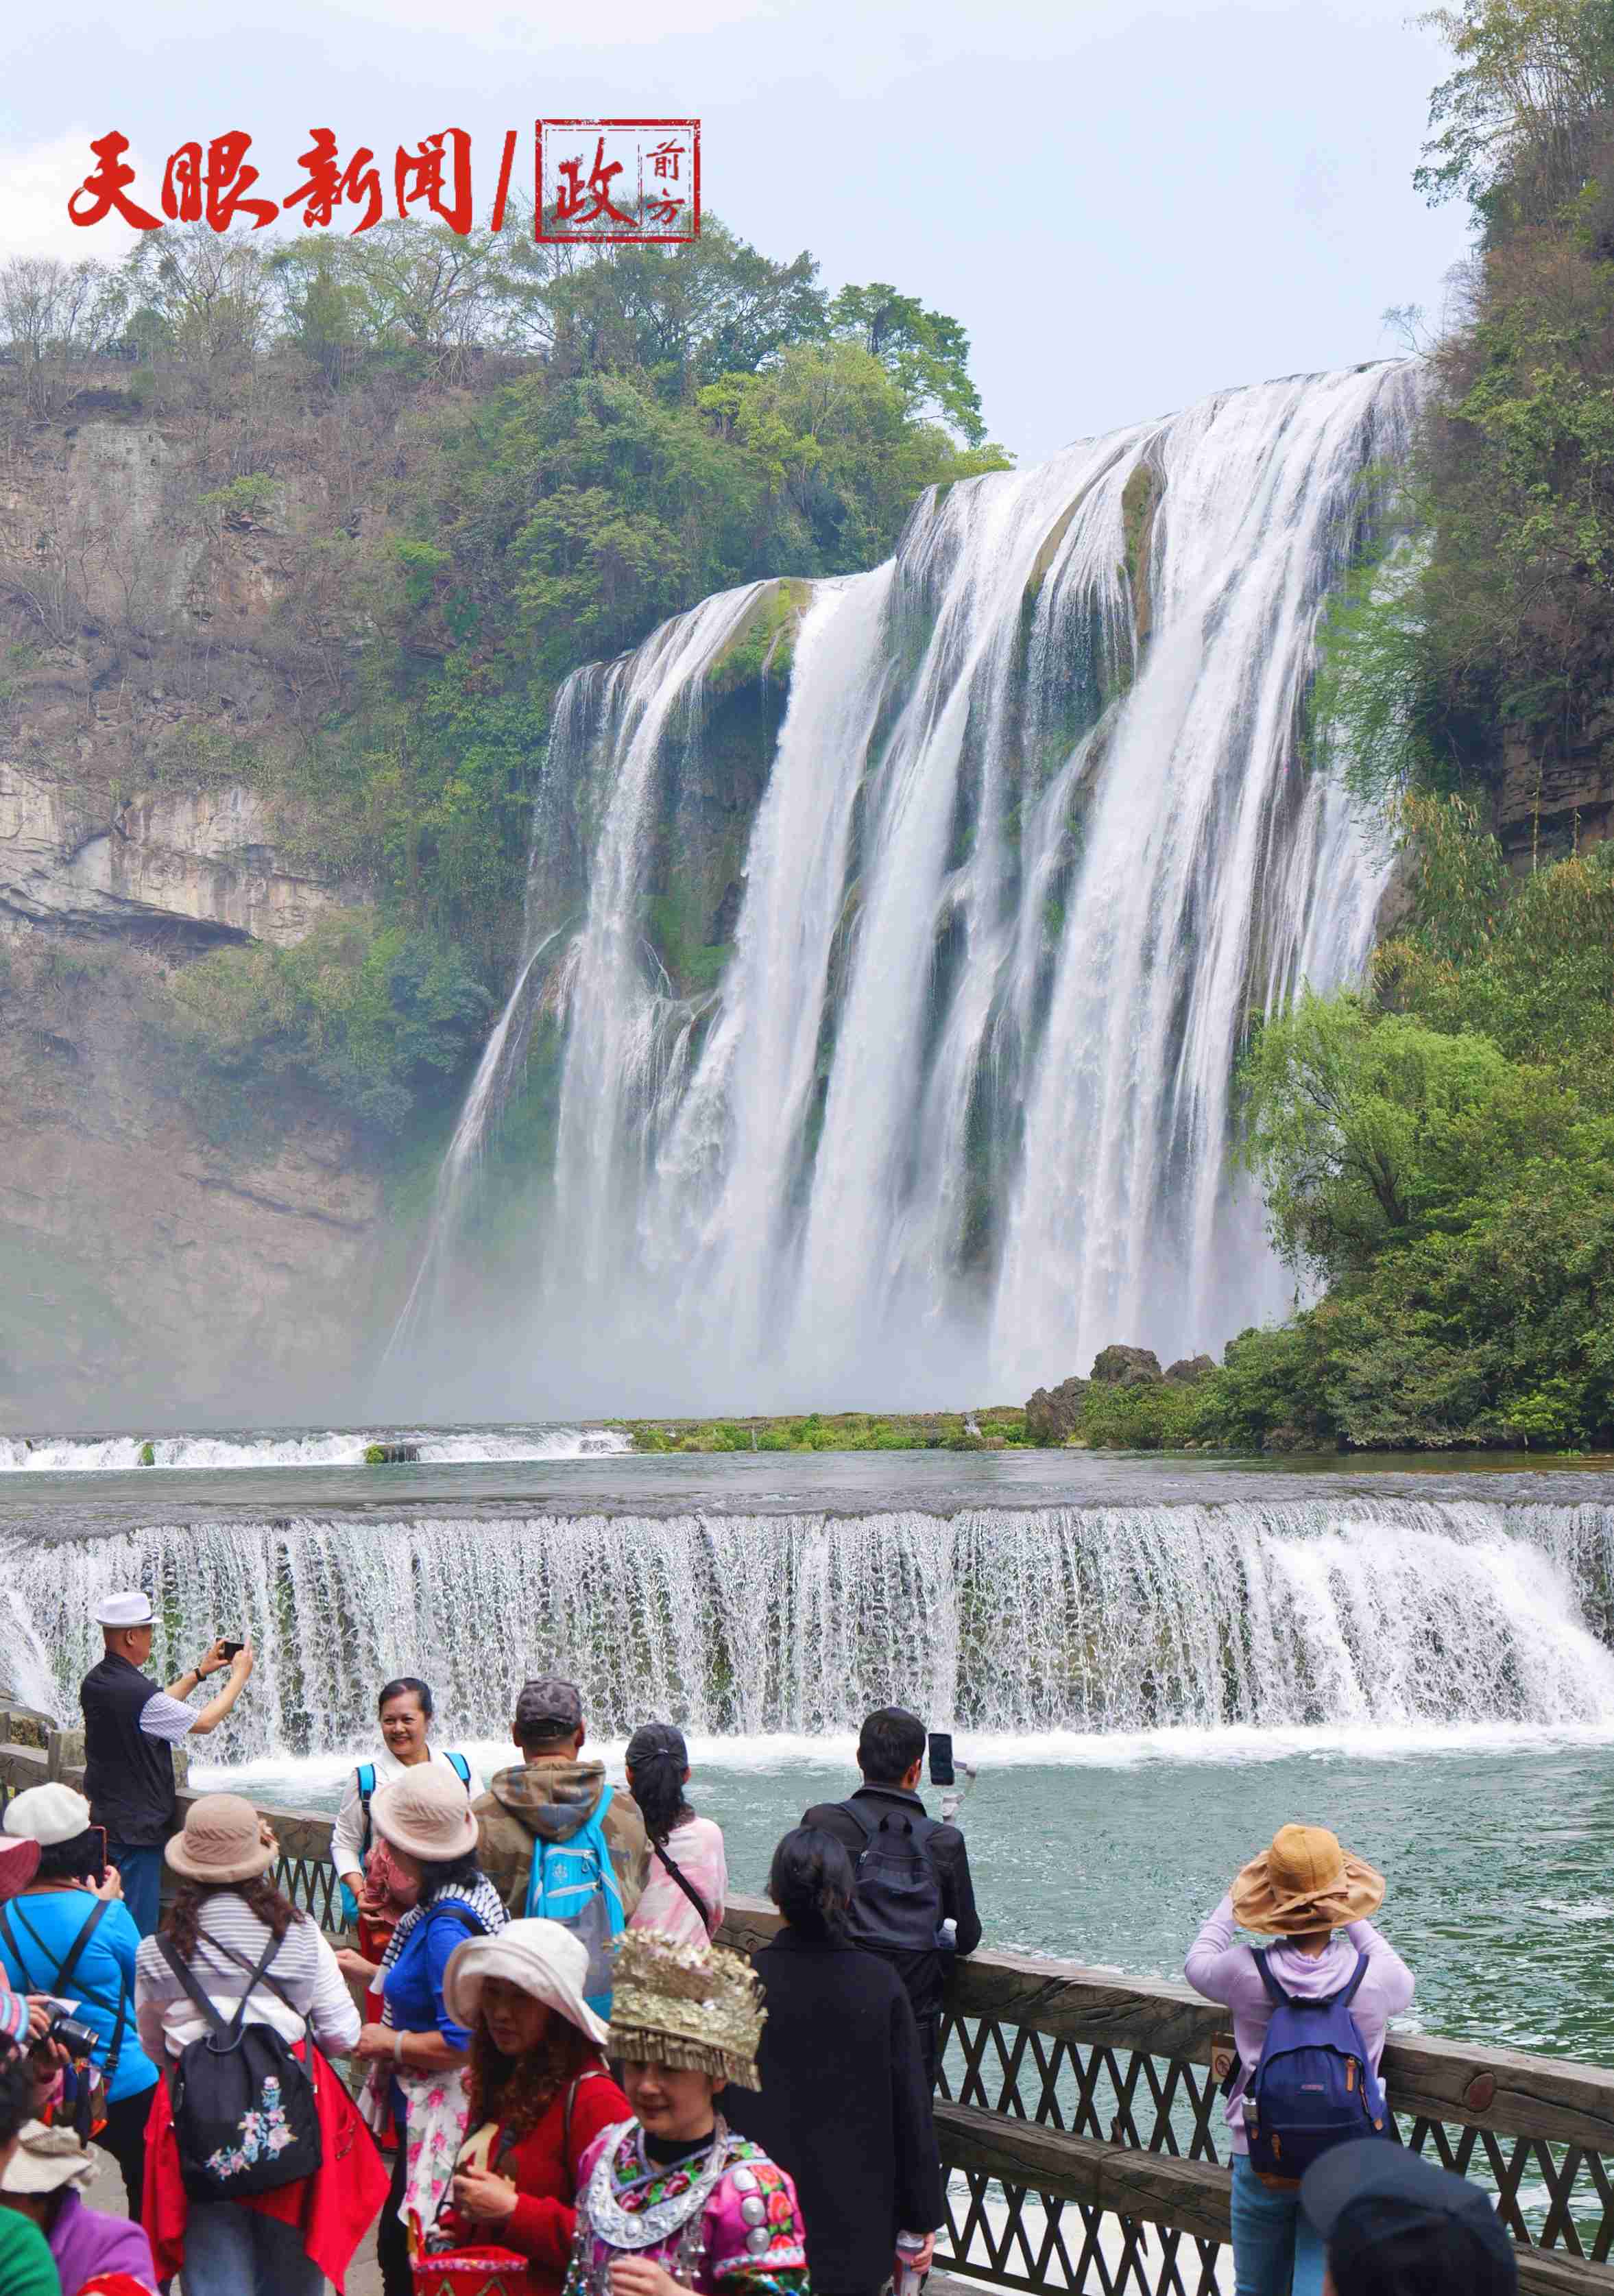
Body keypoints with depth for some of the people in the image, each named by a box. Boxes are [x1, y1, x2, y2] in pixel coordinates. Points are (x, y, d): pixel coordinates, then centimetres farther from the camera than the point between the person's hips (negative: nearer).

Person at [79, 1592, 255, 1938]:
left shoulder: (94, 1683, 4)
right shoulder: (136, 1692, -24)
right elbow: (205, 1722, -13)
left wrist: (200, 1672, 24)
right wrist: (240, 1675, 1)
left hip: (101, 1818, 9)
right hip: (136, 1828, -9)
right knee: (138, 1931, -3)